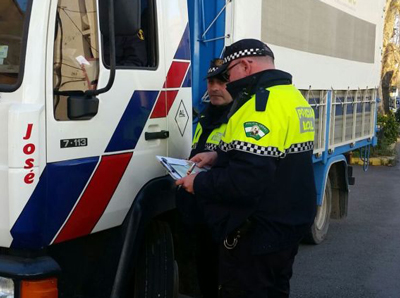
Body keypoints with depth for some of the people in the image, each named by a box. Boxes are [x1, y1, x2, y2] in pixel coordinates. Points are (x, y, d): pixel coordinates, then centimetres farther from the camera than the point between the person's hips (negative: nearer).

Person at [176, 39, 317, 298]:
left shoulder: (263, 104, -24)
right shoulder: (294, 97, 9)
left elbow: (246, 181, -32)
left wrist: (199, 184, -16)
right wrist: (219, 156, 12)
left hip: (258, 234, -10)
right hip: (291, 224, 10)